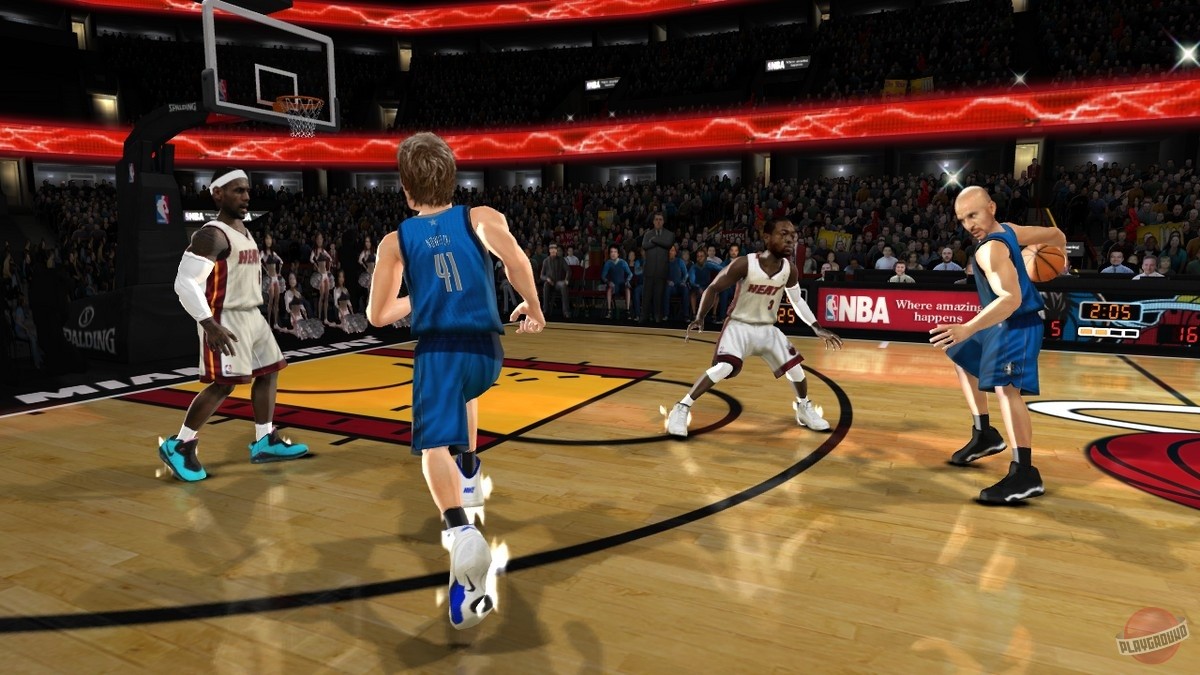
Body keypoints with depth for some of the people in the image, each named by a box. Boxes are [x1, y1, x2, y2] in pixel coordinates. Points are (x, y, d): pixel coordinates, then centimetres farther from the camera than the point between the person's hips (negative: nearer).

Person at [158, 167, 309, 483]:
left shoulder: (243, 230, 13)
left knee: (268, 373, 11)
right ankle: (178, 446, 5)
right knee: (223, 384, -10)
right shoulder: (211, 234, -17)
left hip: (252, 315, 10)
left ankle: (265, 442, 19)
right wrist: (209, 324, -31)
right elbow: (185, 283, -23)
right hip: (225, 319, -10)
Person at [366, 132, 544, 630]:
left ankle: (461, 531, -34)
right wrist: (533, 307, -2)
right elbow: (514, 257, -16)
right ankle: (469, 475, 40)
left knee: (434, 445, -8)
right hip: (486, 348, 3)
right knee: (463, 393, 36)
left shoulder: (395, 241, 8)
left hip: (438, 350, -3)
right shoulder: (480, 216, 6)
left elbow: (377, 315, 9)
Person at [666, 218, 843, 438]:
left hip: (768, 329, 5)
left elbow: (797, 300, 10)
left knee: (796, 369, 4)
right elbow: (713, 288, -13)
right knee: (722, 369, -26)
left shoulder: (790, 270, -7)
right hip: (739, 326, -5)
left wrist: (817, 328, 6)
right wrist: (699, 318, -24)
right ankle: (681, 408, -14)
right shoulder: (744, 264, -23)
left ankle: (804, 408, 35)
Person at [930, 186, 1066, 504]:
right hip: (1002, 323, 11)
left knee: (1006, 388, -25)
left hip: (1018, 325, -11)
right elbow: (1056, 234, 14)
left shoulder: (991, 249, -27)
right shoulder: (1009, 230, 3)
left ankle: (1024, 473, -29)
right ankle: (984, 434, 31)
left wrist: (968, 329, -49)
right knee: (964, 362, 24)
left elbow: (1011, 299, -39)